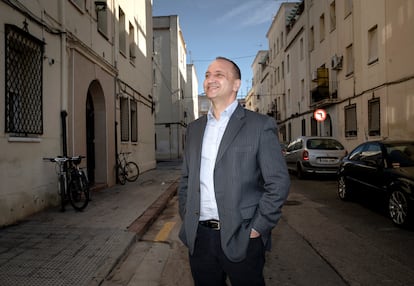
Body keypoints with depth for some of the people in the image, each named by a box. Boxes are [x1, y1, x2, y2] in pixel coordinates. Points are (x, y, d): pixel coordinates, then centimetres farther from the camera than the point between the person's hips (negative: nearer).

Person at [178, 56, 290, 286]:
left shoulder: (260, 125, -5)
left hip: (241, 239, -4)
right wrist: (186, 219, 7)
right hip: (199, 238, 5)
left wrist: (258, 228, -10)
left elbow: (278, 182, -8)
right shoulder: (194, 128, 10)